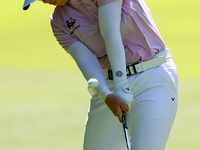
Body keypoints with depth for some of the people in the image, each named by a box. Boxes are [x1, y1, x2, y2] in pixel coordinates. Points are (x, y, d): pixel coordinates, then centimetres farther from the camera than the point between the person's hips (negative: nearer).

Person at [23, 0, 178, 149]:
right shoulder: (59, 20, 2)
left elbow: (111, 34, -21)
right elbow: (85, 60, -11)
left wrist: (121, 85, -30)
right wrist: (107, 96, -28)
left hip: (153, 78, -6)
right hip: (108, 84, 6)